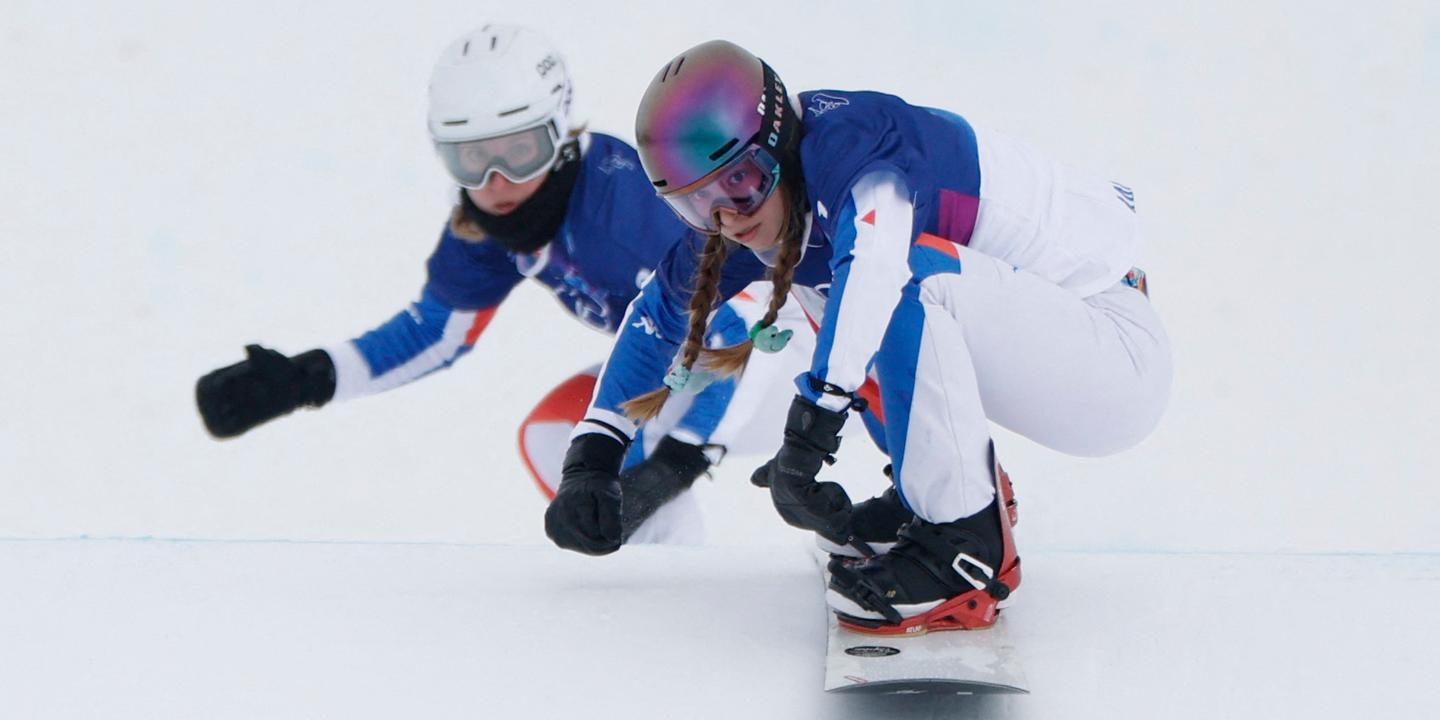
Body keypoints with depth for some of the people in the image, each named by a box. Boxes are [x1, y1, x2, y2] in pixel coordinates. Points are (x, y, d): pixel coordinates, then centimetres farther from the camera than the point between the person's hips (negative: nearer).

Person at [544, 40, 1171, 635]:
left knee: (914, 274, -30)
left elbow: (876, 255, -43)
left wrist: (809, 430, -48)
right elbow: (662, 309, 17)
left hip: (1120, 358, -9)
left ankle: (969, 545, -23)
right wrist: (594, 450, 14)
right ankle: (951, 489, 12)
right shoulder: (755, 208, 2)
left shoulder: (845, 140, -23)